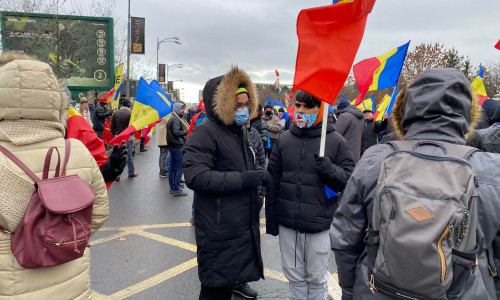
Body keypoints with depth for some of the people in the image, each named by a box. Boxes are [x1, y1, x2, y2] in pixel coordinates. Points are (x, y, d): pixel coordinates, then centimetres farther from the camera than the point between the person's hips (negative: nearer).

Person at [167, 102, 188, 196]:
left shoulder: (171, 119, 18)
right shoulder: (176, 119, -13)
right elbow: (176, 132, -24)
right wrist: (186, 131, -15)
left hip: (172, 146, 10)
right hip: (177, 146, -10)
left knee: (172, 167, 13)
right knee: (180, 168, -7)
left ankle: (172, 187, 20)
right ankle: (176, 189, -6)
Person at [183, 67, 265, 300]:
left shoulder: (241, 133, 14)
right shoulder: (205, 133, -16)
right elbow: (195, 176, -28)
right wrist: (244, 179, -25)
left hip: (245, 228, 8)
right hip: (219, 234, -8)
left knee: (232, 278, 21)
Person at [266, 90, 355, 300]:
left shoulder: (336, 141, -5)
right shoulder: (284, 139, 3)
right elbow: (273, 180, 7)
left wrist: (328, 168, -25)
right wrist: (270, 218, 8)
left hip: (319, 225, -3)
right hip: (287, 223, 3)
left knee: (316, 278, 15)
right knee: (294, 276, 18)